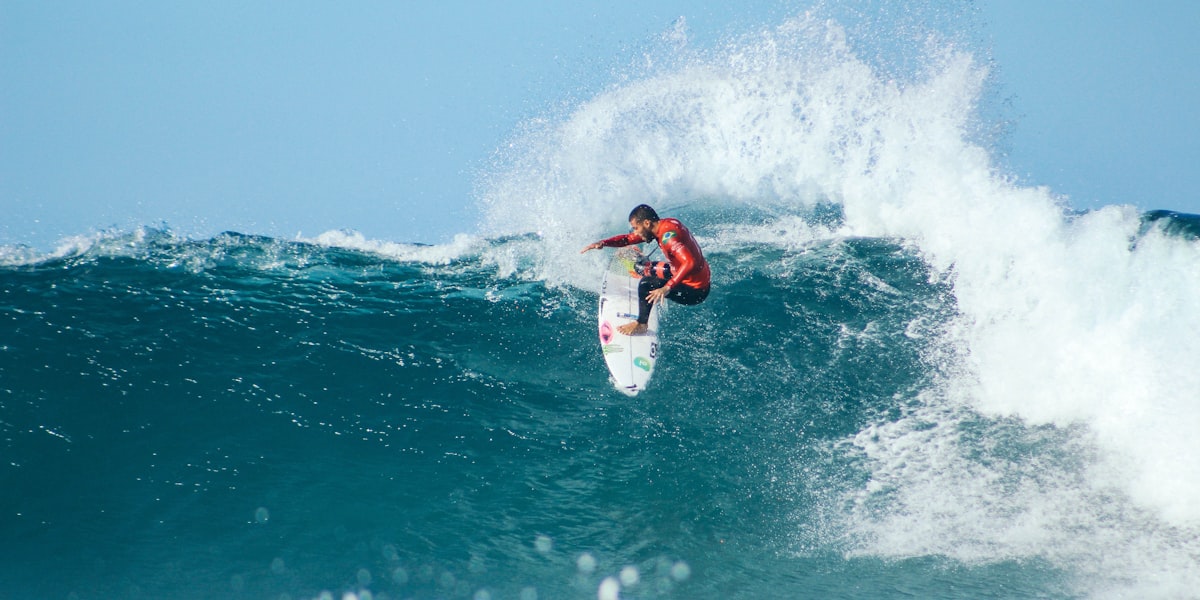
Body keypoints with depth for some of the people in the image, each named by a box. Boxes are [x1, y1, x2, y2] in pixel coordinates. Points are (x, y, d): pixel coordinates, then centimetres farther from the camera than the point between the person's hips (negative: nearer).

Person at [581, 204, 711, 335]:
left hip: (695, 291, -10)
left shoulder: (668, 235, -27)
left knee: (646, 283, -22)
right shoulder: (665, 224, 1)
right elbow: (629, 239, 9)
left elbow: (690, 262, -40)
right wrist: (603, 243, -5)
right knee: (649, 270, 24)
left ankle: (641, 324, -8)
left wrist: (667, 288, -43)